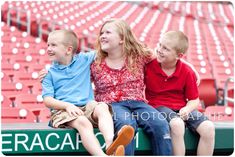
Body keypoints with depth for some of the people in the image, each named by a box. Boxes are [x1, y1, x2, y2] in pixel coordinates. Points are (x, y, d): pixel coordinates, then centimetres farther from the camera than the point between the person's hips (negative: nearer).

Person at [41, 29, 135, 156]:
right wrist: (67, 105, -15)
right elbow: (47, 100, 0)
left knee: (102, 107, -32)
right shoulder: (49, 73, 10)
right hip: (63, 110, -2)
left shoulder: (84, 59, 17)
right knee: (82, 122, -35)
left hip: (87, 106, 2)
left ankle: (110, 146, -57)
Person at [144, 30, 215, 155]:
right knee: (177, 124, -37)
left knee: (208, 128, -22)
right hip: (159, 106, -2)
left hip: (182, 108, 3)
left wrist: (187, 110, -17)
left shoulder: (187, 72, -1)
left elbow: (194, 100, 4)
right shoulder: (149, 65, -3)